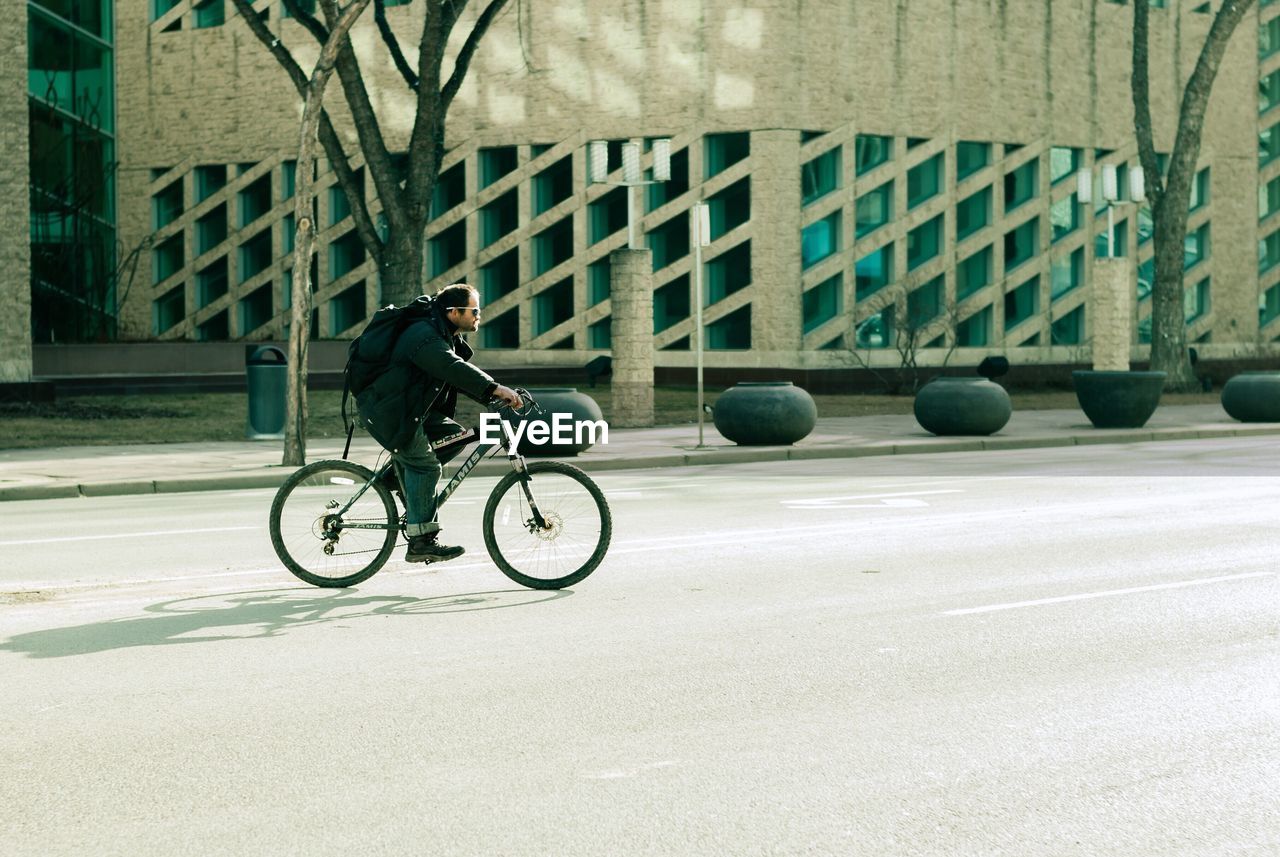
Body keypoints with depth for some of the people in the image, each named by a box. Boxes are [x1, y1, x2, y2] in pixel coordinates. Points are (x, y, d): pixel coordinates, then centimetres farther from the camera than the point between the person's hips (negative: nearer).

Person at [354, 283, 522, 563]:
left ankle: (402, 471, 9)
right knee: (426, 465, -14)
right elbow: (453, 368, -34)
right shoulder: (424, 335, -19)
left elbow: (464, 377, 15)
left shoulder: (447, 338, 13)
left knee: (454, 435, 0)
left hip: (413, 410, 10)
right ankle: (421, 542, -13)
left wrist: (497, 399, 1)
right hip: (386, 409, -10)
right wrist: (495, 388, -40)